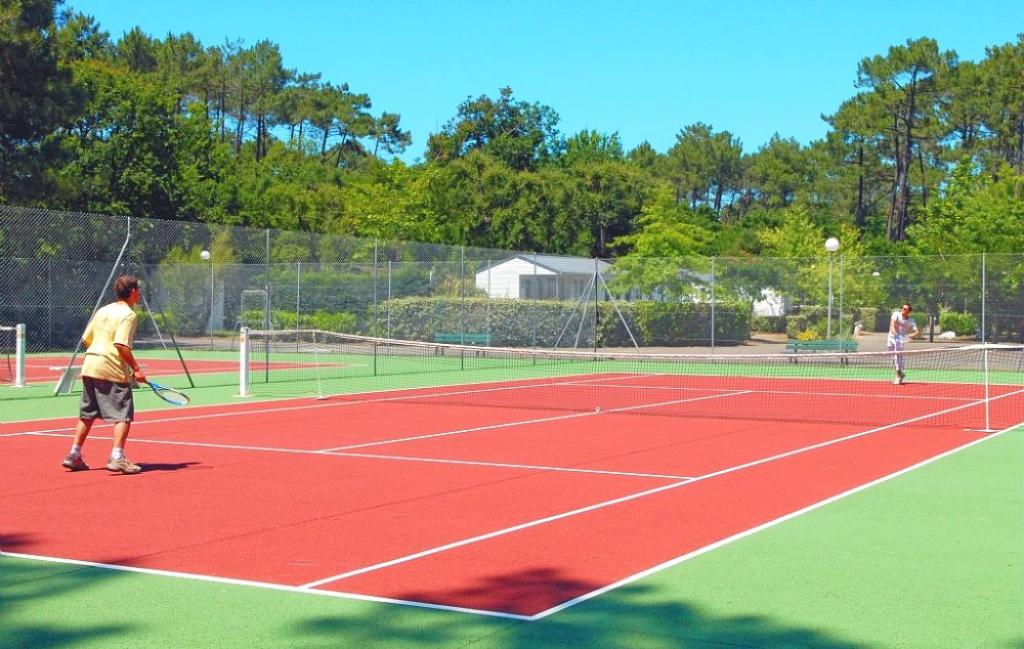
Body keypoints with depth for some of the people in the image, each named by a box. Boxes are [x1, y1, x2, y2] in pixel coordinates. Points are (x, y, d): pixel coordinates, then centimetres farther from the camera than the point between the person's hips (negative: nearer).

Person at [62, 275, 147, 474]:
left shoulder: (103, 310, 17)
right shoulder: (128, 315, -7)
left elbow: (86, 340, 17)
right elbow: (121, 345, -20)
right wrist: (136, 368, -16)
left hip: (89, 367, 8)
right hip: (113, 371, -8)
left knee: (87, 414, 16)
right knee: (123, 415, -4)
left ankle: (74, 455, 19)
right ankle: (117, 458, -14)